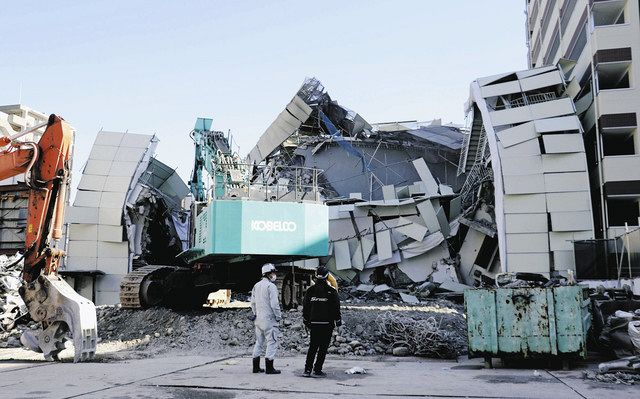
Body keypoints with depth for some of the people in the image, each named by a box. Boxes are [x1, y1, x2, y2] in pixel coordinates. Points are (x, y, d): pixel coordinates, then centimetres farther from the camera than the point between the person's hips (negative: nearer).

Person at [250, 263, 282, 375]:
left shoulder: (256, 286, 11)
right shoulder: (271, 286, -14)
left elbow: (253, 302, 15)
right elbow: (274, 304, -18)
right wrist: (279, 316, -8)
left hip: (258, 318, 8)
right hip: (269, 319, -8)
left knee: (259, 342, 16)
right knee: (272, 342, -1)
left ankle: (256, 366, 19)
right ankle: (269, 368, -2)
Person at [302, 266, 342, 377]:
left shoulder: (310, 290, 3)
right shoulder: (332, 291, -7)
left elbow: (305, 307, 8)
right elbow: (336, 308, -4)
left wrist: (306, 321, 18)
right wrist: (338, 321, 7)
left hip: (314, 323, 3)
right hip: (327, 323, -3)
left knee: (313, 347, 10)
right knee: (323, 347, 4)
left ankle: (308, 369, 3)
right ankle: (317, 370, 3)